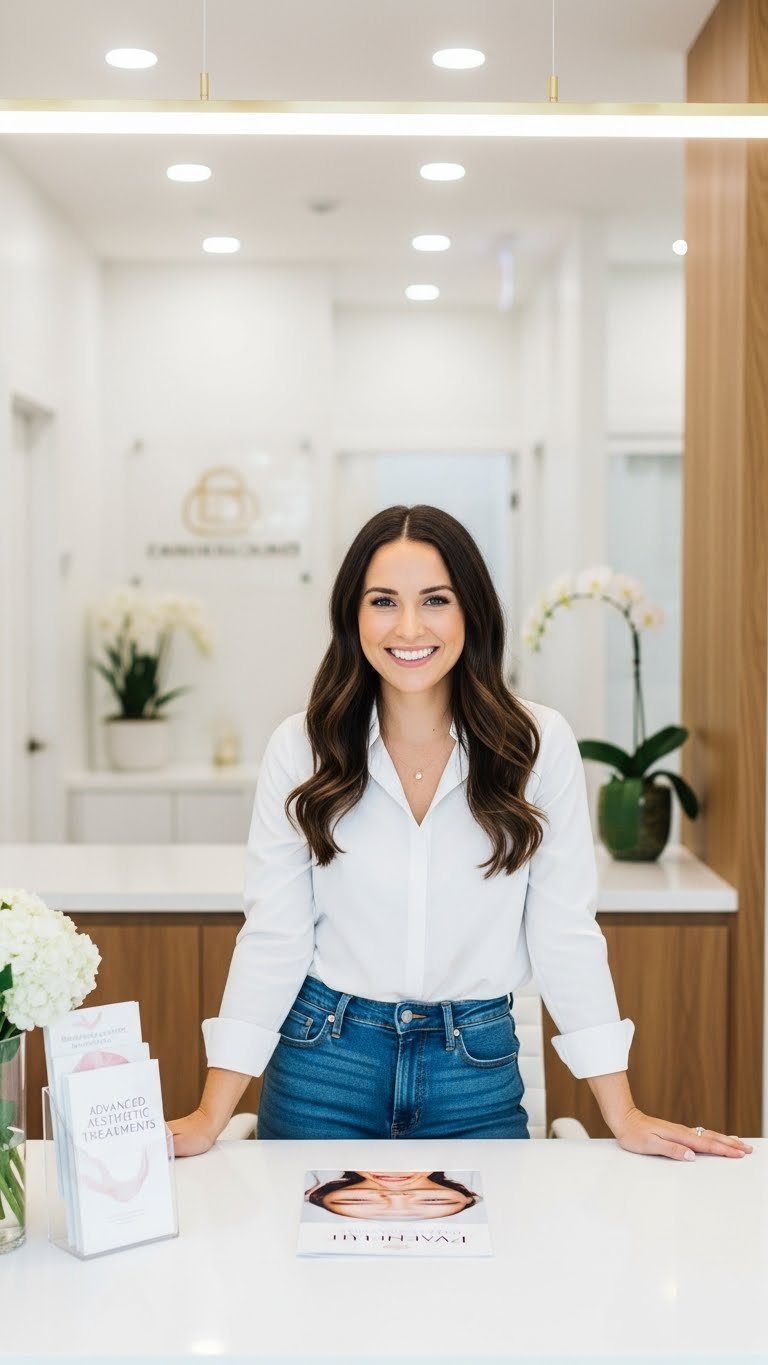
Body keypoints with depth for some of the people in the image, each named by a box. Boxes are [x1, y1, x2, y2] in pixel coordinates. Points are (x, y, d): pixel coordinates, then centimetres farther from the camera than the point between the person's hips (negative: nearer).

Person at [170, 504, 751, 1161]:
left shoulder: (539, 743, -9)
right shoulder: (302, 749, -8)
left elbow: (566, 934, -6)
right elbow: (272, 937, -7)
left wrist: (625, 1119, -7)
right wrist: (211, 1118, -11)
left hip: (477, 1071, 0)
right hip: (325, 1062, 0)